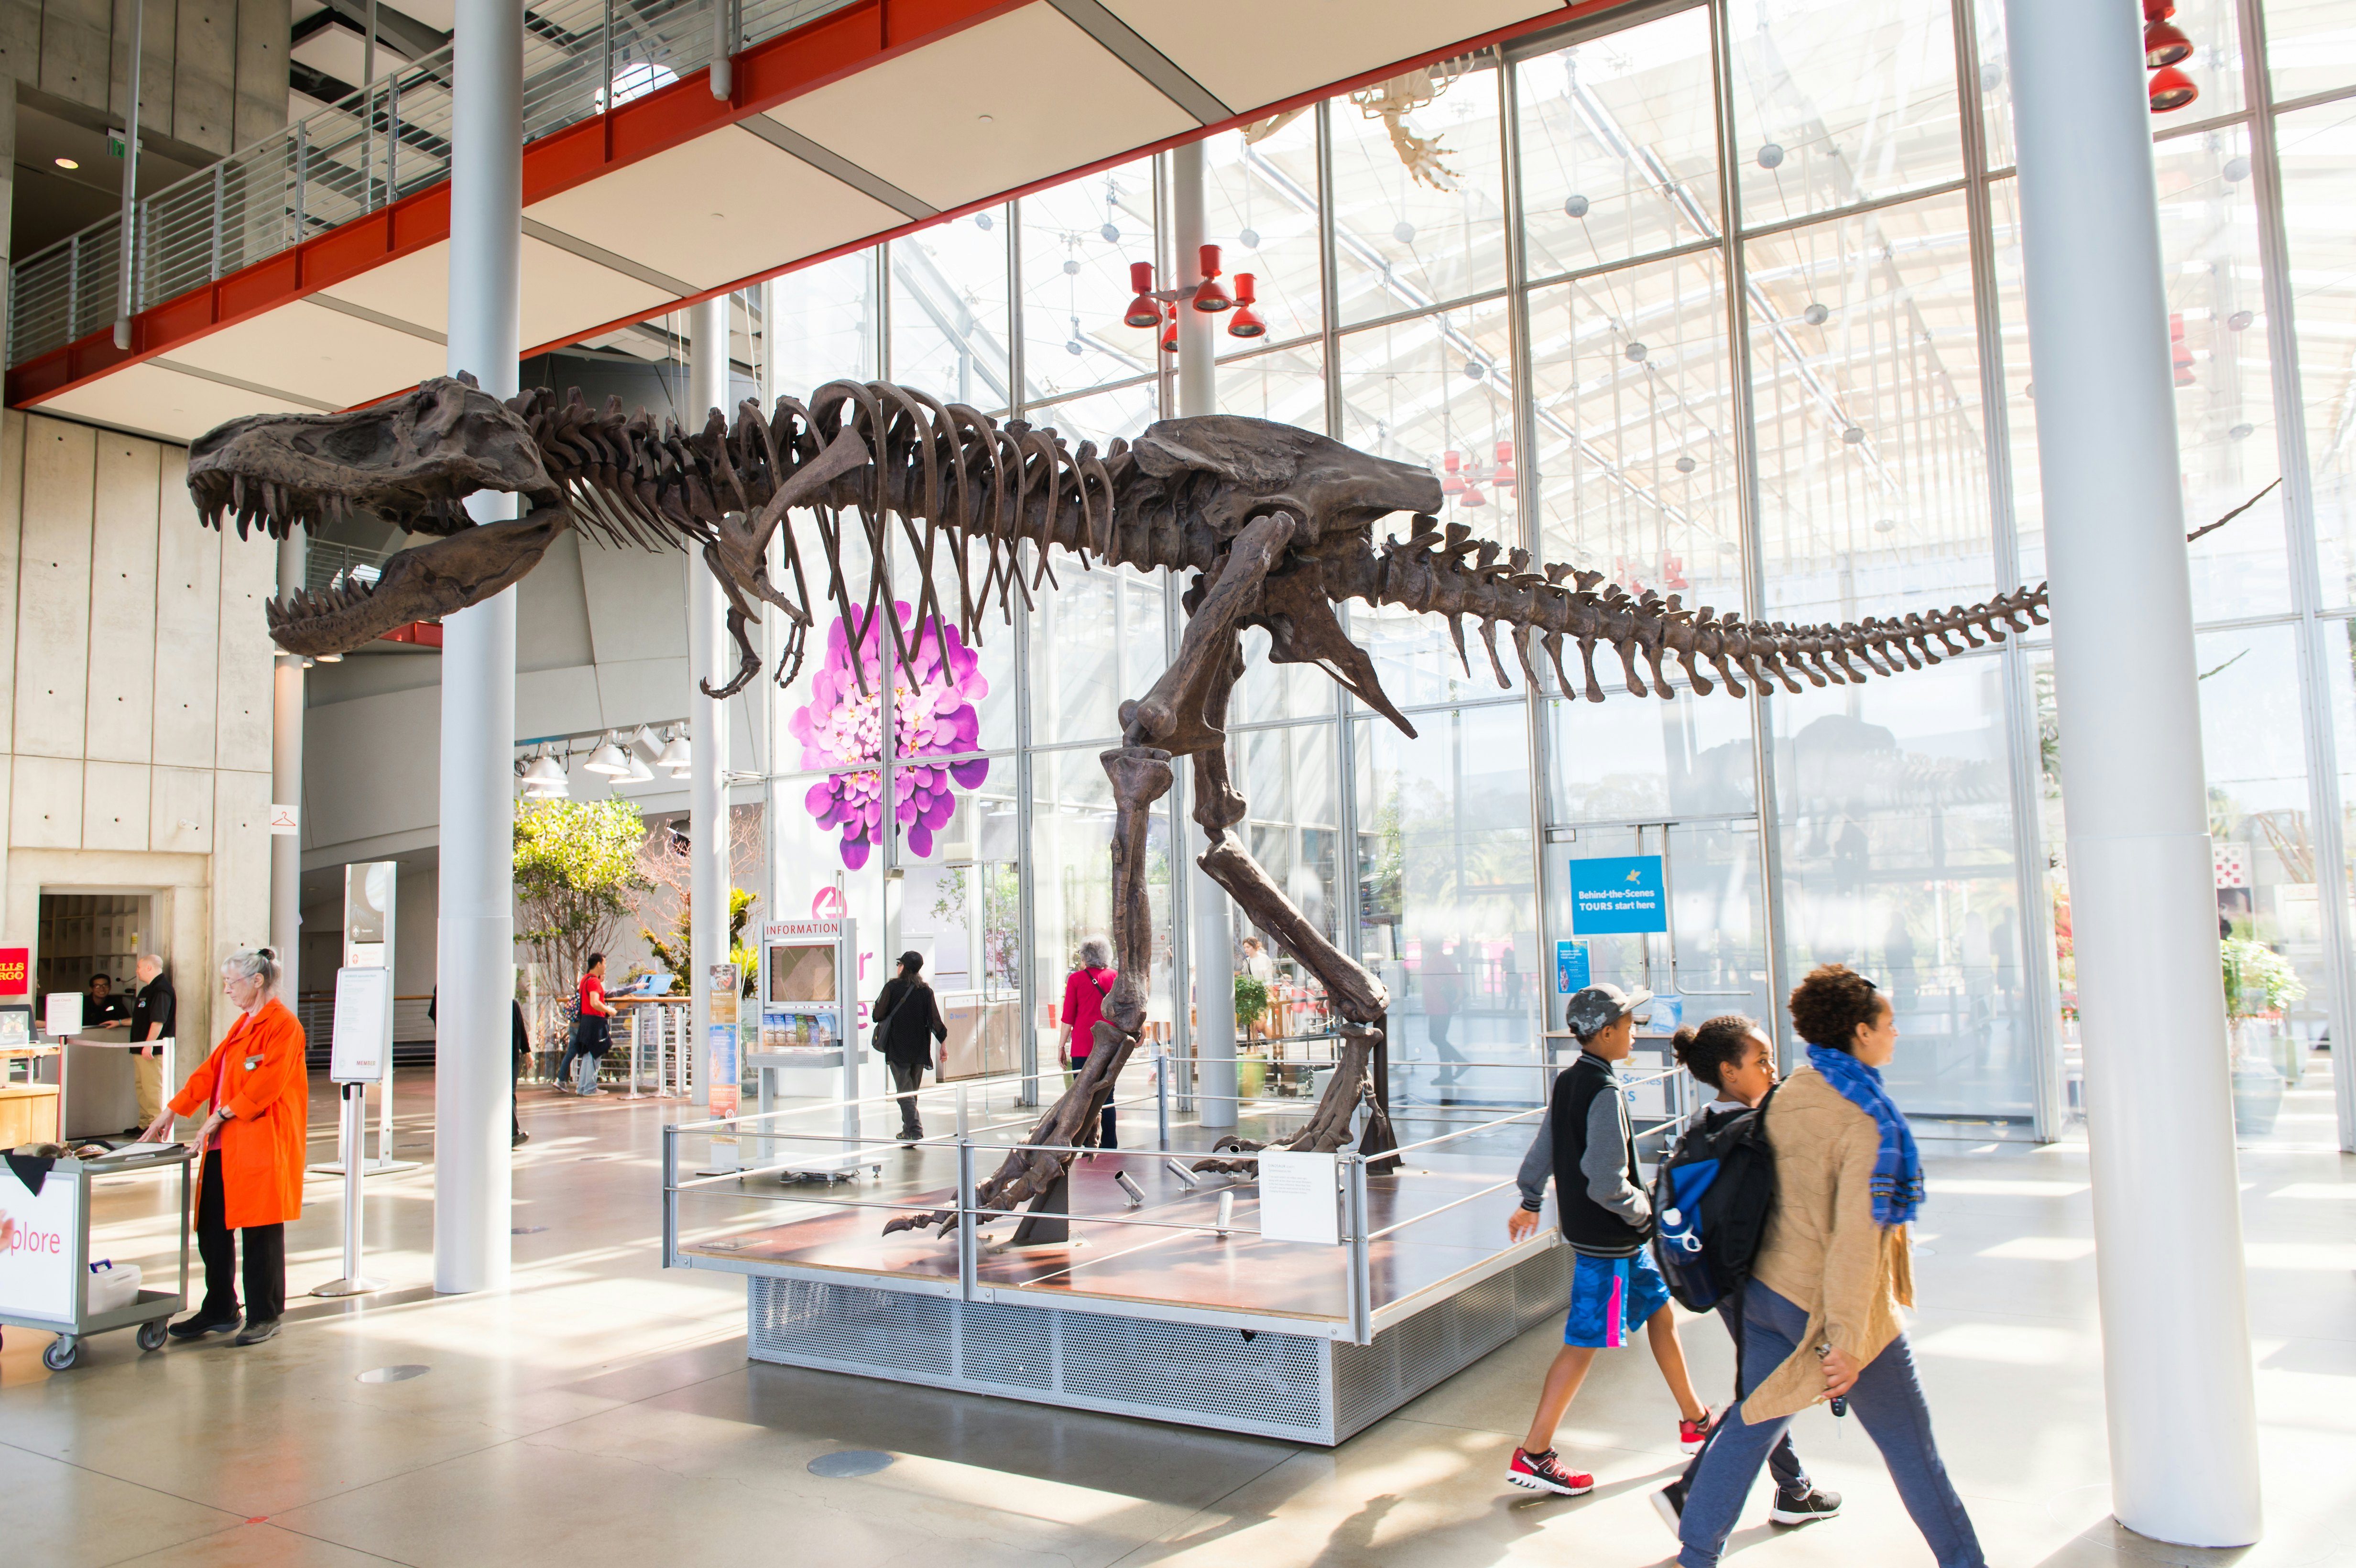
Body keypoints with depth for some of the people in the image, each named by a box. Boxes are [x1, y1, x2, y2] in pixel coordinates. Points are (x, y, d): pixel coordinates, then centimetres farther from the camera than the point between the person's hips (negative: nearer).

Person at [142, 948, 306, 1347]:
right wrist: (171, 1112, 15)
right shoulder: (242, 1025, 18)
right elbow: (211, 1071, 19)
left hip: (262, 1145, -9)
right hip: (225, 1146, 9)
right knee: (212, 1228, 11)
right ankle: (219, 1310, 24)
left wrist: (222, 1115, -19)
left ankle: (264, 1317, 11)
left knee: (260, 1231, 0)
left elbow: (267, 1082, -19)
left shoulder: (283, 1025, -12)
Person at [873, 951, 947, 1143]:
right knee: (913, 1090, 16)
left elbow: (878, 1015, -6)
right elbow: (935, 1020, -1)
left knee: (904, 1090, -5)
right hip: (920, 1048, 4)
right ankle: (908, 1130, 22)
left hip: (898, 1048, -4)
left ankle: (915, 1129, -18)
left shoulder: (892, 987, -6)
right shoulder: (926, 990, 3)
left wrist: (874, 1009, 16)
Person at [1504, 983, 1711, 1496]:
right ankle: (1533, 1454, 2)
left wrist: (1531, 1203, 26)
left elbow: (1543, 1149, 15)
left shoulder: (1568, 1081, 5)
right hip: (1606, 1237, -10)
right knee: (1585, 1341, -3)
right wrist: (1645, 1213, -9)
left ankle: (1695, 1421, 35)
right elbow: (1608, 1183, -25)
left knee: (1660, 1309, 21)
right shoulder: (1604, 1092, -22)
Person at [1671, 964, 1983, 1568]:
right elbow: (1857, 1236, -24)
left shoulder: (1788, 1095, 2)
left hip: (1768, 1287, 7)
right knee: (1909, 1443, 11)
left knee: (1752, 1422, 16)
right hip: (1831, 1305, -7)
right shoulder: (1867, 1119, -20)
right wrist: (1846, 1339, -24)